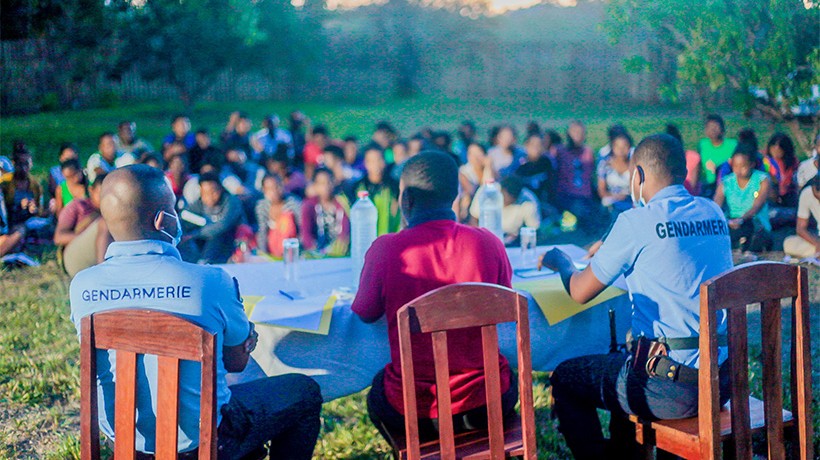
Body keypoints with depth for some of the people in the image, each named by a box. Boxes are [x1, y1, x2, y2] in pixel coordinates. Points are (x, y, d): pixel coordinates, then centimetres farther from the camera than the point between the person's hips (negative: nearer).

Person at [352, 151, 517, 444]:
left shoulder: (385, 249, -15)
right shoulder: (488, 243, -9)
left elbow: (364, 314, 3)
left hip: (414, 413, -1)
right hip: (489, 405, 2)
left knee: (378, 389, 33)